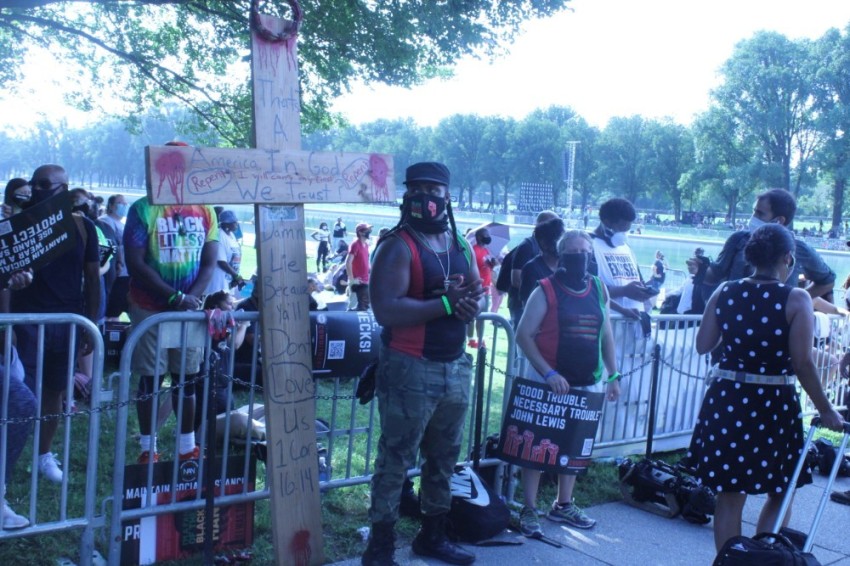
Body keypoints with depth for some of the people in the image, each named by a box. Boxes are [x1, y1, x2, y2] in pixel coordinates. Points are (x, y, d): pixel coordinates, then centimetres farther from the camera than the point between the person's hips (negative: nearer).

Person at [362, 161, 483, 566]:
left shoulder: (461, 246, 11)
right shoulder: (397, 246, -11)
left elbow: (476, 296, 12)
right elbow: (386, 310, -23)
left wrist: (471, 306, -12)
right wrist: (447, 304, -24)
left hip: (457, 368, 7)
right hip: (410, 370, -7)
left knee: (444, 457, 18)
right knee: (395, 460, 0)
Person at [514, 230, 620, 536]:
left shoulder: (599, 289, 7)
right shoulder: (546, 290, -9)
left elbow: (606, 336, 14)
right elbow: (523, 335, -12)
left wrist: (613, 375, 8)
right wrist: (548, 373, -20)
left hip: (588, 383, 5)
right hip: (549, 380, -5)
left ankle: (563, 505, 29)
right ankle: (528, 510, 10)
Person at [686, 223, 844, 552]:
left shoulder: (724, 293, 0)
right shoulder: (795, 299, -11)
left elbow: (703, 345, 4)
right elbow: (802, 363, -13)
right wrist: (825, 410, -3)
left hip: (726, 401, 3)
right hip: (774, 405, -3)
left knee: (729, 495, 13)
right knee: (779, 494, 18)